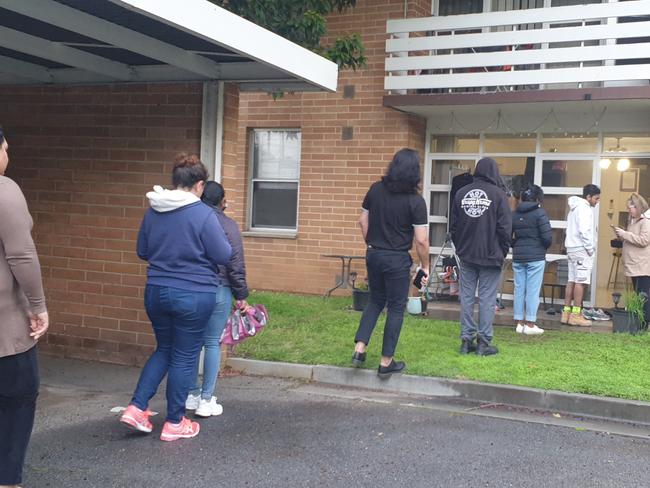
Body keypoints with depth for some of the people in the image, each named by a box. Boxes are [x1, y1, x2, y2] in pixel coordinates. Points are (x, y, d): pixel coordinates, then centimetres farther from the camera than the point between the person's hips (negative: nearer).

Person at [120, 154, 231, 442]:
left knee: (163, 350, 22)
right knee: (184, 358, 6)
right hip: (194, 295, -5)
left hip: (157, 292, 6)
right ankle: (174, 423, 16)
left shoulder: (153, 212, 3)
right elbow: (223, 256, -12)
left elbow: (142, 251, 13)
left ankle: (136, 408, 14)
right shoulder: (203, 214, -15)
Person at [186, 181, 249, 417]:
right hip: (218, 290, -4)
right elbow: (236, 264, -8)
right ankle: (206, 400, 6)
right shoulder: (227, 225, -7)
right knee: (212, 343, 3)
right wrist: (241, 296, 0)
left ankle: (192, 395, 21)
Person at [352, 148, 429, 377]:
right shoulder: (416, 201, -14)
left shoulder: (376, 189, -1)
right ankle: (386, 363, 12)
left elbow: (363, 221, 8)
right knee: (396, 308, 8)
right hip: (398, 260, -5)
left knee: (375, 301, 21)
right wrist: (425, 266, 1)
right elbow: (421, 240, -13)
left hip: (374, 255, 5)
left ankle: (359, 350, 12)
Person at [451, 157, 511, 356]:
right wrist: (503, 252, 5)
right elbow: (505, 227, -8)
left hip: (466, 255, 4)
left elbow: (453, 226, 9)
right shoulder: (498, 194, -9)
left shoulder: (462, 193, 4)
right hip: (490, 256, -4)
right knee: (487, 299, 1)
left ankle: (466, 340, 11)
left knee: (466, 297, 9)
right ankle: (484, 342, 3)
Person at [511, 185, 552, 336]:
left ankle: (520, 323, 13)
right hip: (536, 257, -5)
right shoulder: (539, 213, -8)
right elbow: (547, 236, -12)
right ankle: (530, 324, 3)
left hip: (518, 257, 5)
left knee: (519, 289, 9)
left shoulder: (514, 214, 7)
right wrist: (544, 247, 7)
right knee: (533, 291, 0)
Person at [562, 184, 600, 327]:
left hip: (572, 248, 10)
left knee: (572, 280, 8)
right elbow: (584, 230, -20)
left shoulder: (575, 207, 20)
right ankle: (576, 315, -10)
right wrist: (590, 248, -13)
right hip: (581, 249, -10)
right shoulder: (584, 208, -11)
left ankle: (566, 312, 8)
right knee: (580, 281, -9)